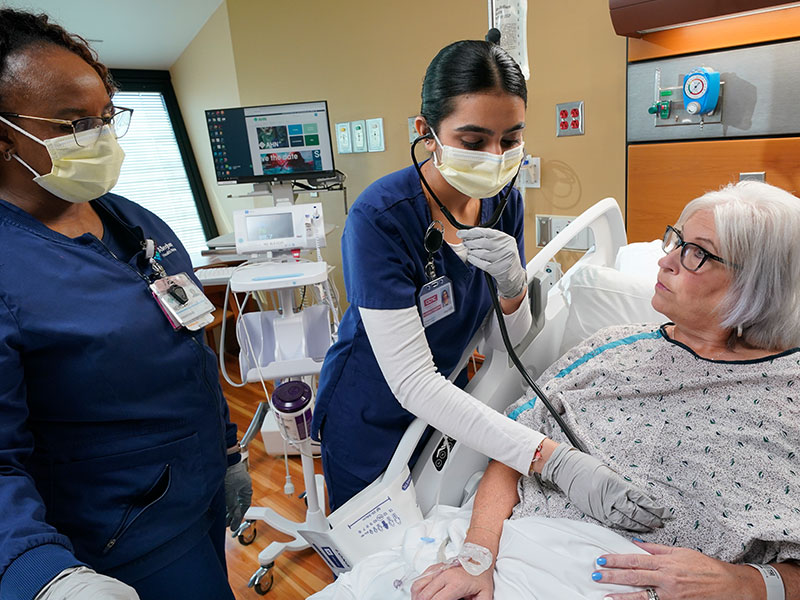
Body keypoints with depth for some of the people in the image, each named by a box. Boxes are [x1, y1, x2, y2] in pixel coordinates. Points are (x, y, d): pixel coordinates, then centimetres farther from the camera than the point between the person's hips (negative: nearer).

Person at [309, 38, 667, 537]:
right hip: (372, 418, -4)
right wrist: (554, 460, -41)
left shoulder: (504, 201, -11)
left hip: (449, 400, 5)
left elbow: (509, 341, -6)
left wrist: (513, 285, -30)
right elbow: (411, 381, -34)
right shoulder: (379, 219, -30)